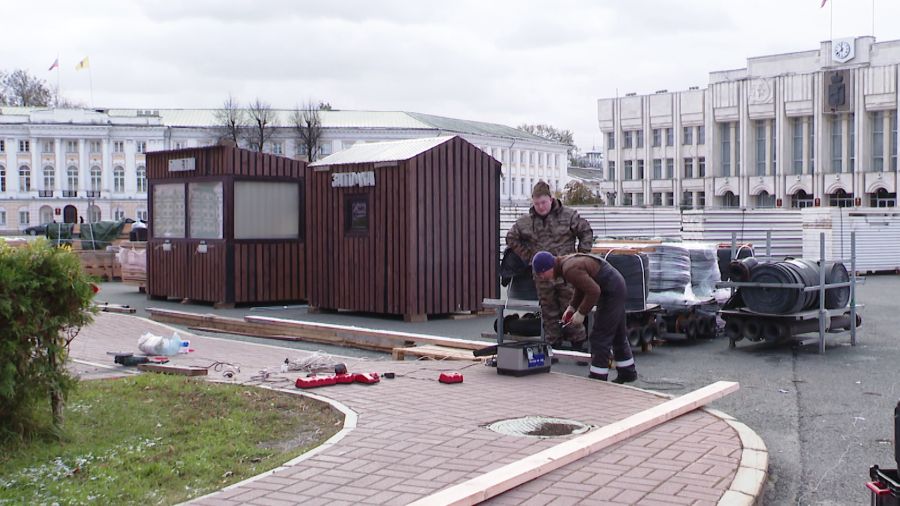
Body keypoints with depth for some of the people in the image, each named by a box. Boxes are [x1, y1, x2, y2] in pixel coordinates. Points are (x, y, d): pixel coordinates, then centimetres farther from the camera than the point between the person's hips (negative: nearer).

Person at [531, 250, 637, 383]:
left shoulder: (570, 270, -26)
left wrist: (581, 313, -18)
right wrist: (571, 307, 10)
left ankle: (598, 377, 0)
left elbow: (594, 291, -28)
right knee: (617, 334, 21)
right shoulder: (567, 262, 6)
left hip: (611, 292, -11)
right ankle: (627, 372, 33)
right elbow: (583, 286, 18)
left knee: (600, 336, -6)